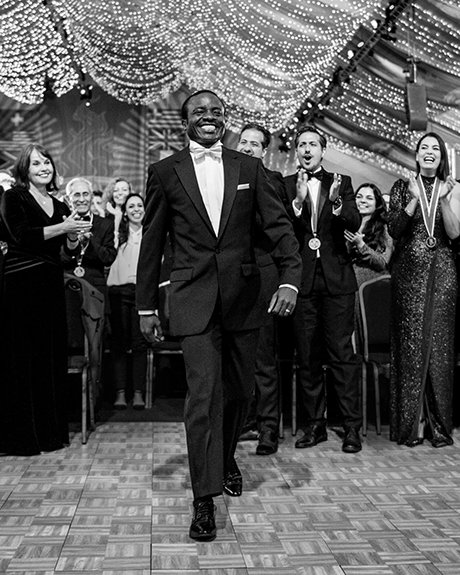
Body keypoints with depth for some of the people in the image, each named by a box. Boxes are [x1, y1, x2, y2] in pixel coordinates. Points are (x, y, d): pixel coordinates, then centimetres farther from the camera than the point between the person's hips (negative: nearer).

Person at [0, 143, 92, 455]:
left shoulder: (61, 207, 16)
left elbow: (69, 251, 17)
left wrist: (73, 237, -4)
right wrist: (62, 228, -17)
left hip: (51, 286, 6)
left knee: (52, 356, 9)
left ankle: (50, 429, 19)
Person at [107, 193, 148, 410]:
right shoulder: (118, 233, 11)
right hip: (119, 291, 1)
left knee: (140, 343, -2)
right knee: (119, 342, 0)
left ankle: (138, 393, 2)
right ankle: (120, 392, 4)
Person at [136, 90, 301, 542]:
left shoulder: (249, 168, 6)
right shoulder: (165, 172, 2)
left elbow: (279, 224, 1)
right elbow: (152, 242, 4)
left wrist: (290, 278, -15)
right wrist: (146, 306, 4)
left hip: (243, 298, 3)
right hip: (194, 300, -2)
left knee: (239, 390, 15)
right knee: (203, 394, -8)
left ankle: (226, 458, 42)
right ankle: (204, 498, 4)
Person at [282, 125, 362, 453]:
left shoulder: (341, 182, 7)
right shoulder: (286, 185, 6)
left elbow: (355, 224, -6)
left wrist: (336, 201, -24)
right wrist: (298, 201, -21)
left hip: (336, 278, -1)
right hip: (301, 279, 1)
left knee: (342, 352, -1)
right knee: (306, 356, 7)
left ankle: (352, 426, 8)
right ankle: (315, 424, 19)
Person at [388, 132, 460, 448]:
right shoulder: (402, 187, 8)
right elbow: (393, 229, -3)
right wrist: (414, 199, -13)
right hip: (409, 271, -1)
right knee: (409, 344, -3)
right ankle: (410, 422, 4)